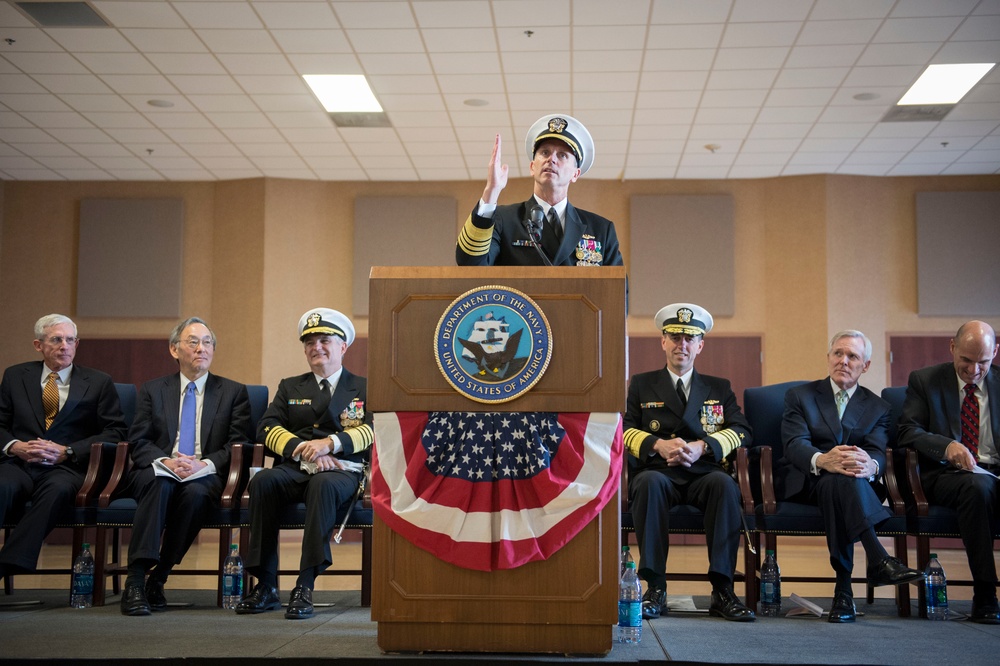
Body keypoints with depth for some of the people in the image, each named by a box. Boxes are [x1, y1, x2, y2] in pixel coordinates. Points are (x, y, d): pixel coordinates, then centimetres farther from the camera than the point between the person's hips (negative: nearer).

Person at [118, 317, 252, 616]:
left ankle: (158, 577, -23)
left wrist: (204, 463, -16)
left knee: (195, 492, -36)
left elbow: (238, 445, 2)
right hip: (159, 471, 1)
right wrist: (165, 461, -16)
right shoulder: (152, 390, 16)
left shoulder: (234, 392, 13)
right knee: (159, 483, -35)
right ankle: (135, 579, -37)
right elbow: (137, 442, 5)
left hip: (206, 476, -1)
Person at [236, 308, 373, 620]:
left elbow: (373, 430, -2)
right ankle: (266, 586, -26)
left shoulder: (364, 388, 16)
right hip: (295, 470, 3)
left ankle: (305, 586, -39)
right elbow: (267, 427, 8)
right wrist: (303, 449, -11)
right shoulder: (290, 387, 24)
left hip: (341, 472, -3)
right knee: (262, 481, -31)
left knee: (323, 485, -38)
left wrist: (330, 443, -18)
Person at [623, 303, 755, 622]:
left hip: (703, 475, 1)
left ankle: (722, 591, -30)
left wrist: (702, 446, -13)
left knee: (725, 483, -34)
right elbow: (624, 430, 5)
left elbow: (741, 431, 6)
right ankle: (655, 589, -32)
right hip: (659, 473, -1)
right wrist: (657, 445, -14)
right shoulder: (641, 384, 18)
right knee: (650, 482, -36)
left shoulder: (720, 388, 21)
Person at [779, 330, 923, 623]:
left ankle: (843, 589, -42)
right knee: (840, 479, -37)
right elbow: (795, 445, -8)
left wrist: (869, 465, -32)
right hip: (805, 482, -1)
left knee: (839, 481, -38)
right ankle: (878, 560, -50)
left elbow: (879, 453, -4)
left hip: (859, 484, 1)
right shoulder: (799, 396, 11)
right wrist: (822, 460, -34)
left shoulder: (877, 407, 17)